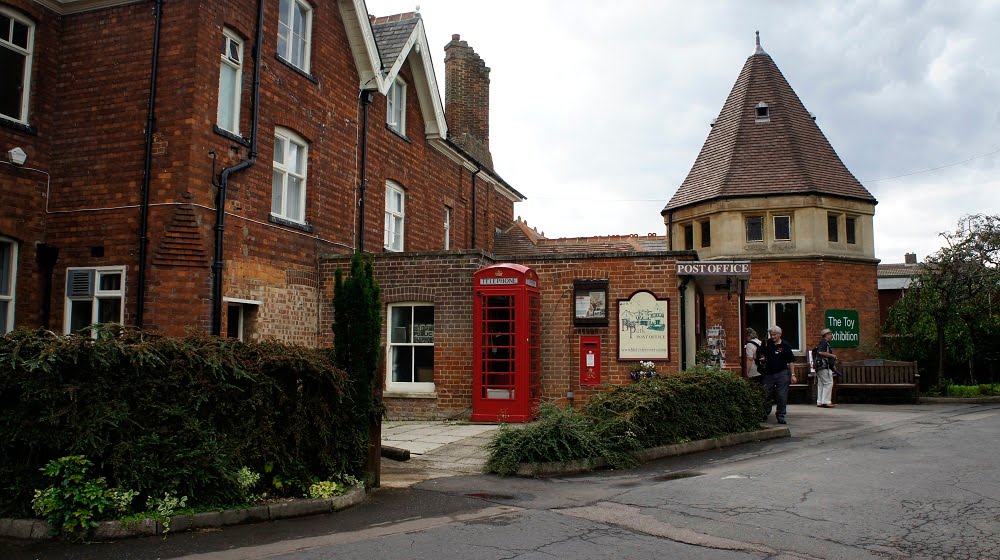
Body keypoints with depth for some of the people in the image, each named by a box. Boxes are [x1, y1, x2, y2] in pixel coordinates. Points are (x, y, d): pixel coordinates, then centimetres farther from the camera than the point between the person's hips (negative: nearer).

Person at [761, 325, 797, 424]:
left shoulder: (785, 346, -3)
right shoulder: (767, 343, 6)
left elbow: (790, 361, -1)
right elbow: (763, 355, 19)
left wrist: (792, 375, -5)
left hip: (781, 374, -3)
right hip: (768, 374, 3)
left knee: (782, 397, -2)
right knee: (766, 396, 8)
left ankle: (781, 416, 9)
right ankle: (764, 415, 24)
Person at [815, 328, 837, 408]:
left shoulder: (825, 343, 23)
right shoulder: (824, 343, -10)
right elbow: (821, 352, -24)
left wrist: (832, 360, 22)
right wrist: (832, 355, -14)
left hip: (820, 367, 11)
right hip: (824, 366, -11)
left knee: (821, 384, 9)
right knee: (828, 383, -10)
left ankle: (820, 402, 11)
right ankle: (826, 402, -12)